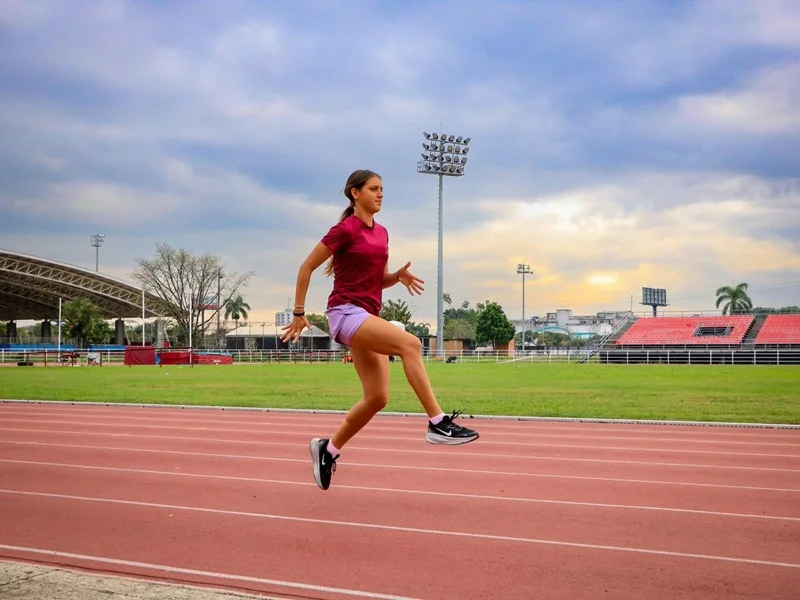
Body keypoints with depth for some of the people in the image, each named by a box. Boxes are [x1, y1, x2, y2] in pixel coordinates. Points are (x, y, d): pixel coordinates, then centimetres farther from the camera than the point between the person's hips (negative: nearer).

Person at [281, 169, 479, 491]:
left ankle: (328, 448, 21)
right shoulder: (345, 229, -7)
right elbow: (306, 267, -5)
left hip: (370, 316, 9)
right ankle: (438, 423, -30)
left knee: (378, 398, 3)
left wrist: (399, 276, 0)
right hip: (346, 312, -8)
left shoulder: (381, 233, 15)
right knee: (410, 343, -30)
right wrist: (299, 314, -4)